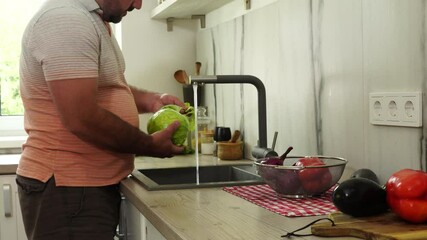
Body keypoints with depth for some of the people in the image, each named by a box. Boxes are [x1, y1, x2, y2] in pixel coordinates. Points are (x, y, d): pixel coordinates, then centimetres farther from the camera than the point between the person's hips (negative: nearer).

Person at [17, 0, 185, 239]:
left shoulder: (93, 19, 12)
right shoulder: (67, 20, -21)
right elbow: (82, 119, -27)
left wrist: (152, 100, 6)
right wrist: (151, 145, -15)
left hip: (96, 184, 10)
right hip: (67, 189, -10)